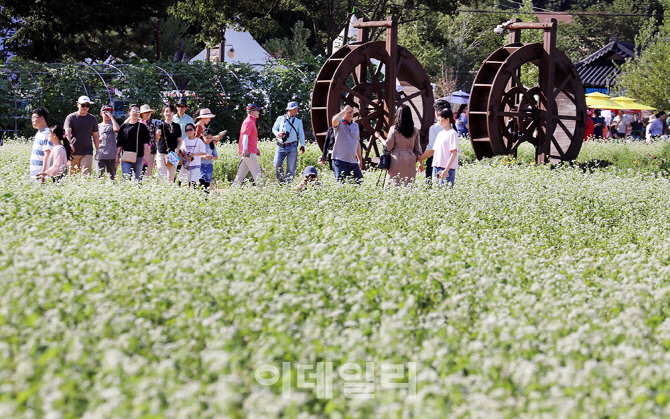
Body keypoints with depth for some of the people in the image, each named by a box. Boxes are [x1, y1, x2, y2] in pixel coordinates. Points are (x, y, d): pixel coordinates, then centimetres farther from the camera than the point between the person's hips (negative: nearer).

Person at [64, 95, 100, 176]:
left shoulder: (92, 119, 13)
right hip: (73, 152, -1)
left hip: (87, 152, 1)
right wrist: (69, 144, -28)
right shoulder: (71, 117, 4)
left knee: (86, 174, -12)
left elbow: (95, 136, 18)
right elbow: (67, 132, -9)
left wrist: (97, 150, 10)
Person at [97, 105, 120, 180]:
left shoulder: (112, 124, 8)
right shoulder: (98, 126, 13)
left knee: (112, 176, 0)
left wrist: (111, 116, -10)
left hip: (111, 154, -1)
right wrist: (100, 139, -4)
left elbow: (117, 128, -17)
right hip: (101, 155, 1)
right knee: (100, 175, -11)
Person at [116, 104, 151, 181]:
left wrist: (145, 155, -1)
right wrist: (117, 155, 7)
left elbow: (146, 143, 8)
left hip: (139, 157, 1)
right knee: (126, 178, -10)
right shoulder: (124, 126, 9)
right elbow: (119, 143, 12)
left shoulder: (142, 127, 10)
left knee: (138, 178, 6)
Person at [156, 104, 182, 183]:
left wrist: (177, 149, -5)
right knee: (162, 178, -13)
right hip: (161, 155, -2)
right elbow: (156, 140, 8)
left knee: (171, 178, 5)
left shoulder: (176, 126, 10)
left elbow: (179, 141, 14)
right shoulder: (160, 125, 5)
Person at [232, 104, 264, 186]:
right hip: (248, 152, -10)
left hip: (248, 152, 10)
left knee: (242, 173, 10)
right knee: (257, 171, -10)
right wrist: (245, 149, -34)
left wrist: (256, 149, 38)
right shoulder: (249, 122, -11)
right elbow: (245, 136, -23)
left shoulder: (252, 122, 22)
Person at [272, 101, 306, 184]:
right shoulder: (281, 118, 10)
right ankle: (281, 182, 4)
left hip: (292, 147, 0)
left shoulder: (298, 121, 12)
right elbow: (274, 129, 15)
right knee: (277, 164, -12)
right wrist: (278, 134, -8)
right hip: (281, 146, 0)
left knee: (291, 167, -3)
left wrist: (302, 145, 0)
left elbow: (301, 133, 12)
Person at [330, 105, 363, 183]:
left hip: (353, 161, 6)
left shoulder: (355, 125, 18)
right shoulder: (339, 124, -1)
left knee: (359, 182, 1)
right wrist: (345, 110, -15)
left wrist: (360, 159, 22)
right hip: (340, 161, -6)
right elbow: (335, 120, -28)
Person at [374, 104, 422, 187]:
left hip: (397, 159, -3)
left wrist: (379, 137, 13)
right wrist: (416, 159, 21)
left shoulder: (394, 129, -4)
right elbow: (417, 149, 9)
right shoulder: (415, 131, 5)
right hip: (410, 161, 3)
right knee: (409, 185, 3)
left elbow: (388, 146, -2)